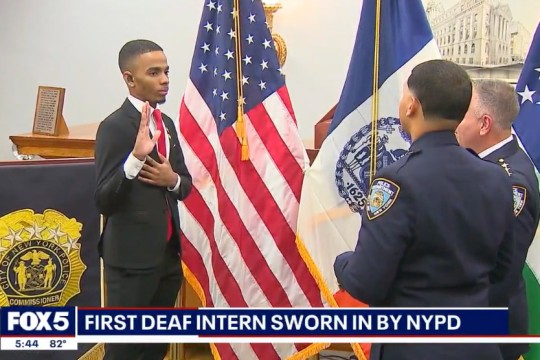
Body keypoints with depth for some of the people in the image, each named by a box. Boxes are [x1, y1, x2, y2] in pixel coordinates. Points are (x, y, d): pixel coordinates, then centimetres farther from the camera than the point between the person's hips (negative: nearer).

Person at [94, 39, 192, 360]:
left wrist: (173, 179, -8)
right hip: (132, 258, -7)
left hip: (169, 253, 7)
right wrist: (136, 156, -33)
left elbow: (186, 186, 15)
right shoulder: (115, 126, -15)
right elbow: (104, 201, -20)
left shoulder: (167, 123, 8)